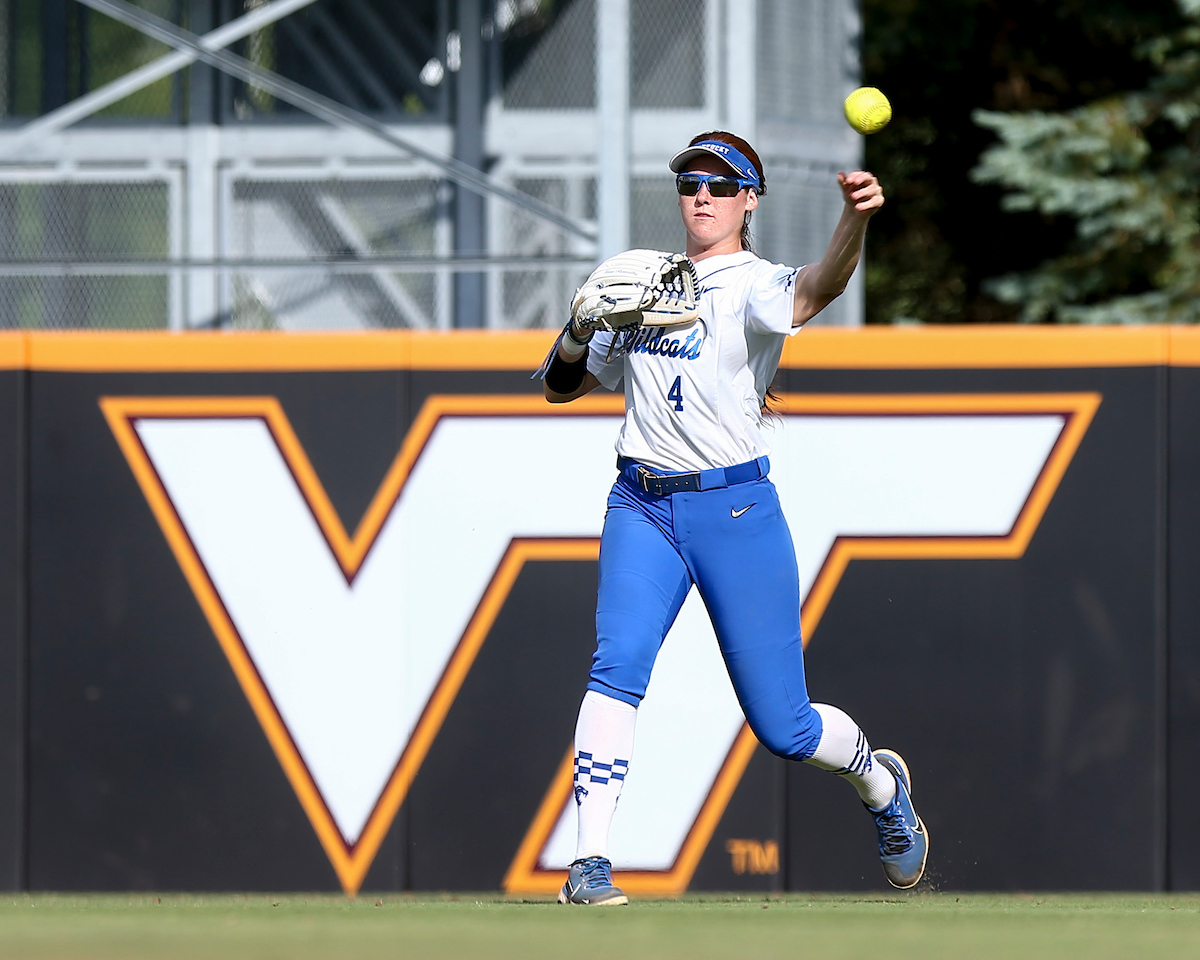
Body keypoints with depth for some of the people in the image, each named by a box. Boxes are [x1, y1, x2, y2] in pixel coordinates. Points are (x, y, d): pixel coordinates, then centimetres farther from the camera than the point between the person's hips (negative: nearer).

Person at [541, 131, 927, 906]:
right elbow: (561, 386, 20)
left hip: (736, 509, -4)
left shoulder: (754, 285, -4)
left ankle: (878, 781, 35)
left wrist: (856, 221, -50)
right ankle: (589, 866, -26)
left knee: (782, 726, 1)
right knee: (618, 666, -23)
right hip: (642, 508, 4)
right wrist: (580, 332, -3)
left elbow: (815, 291, -29)